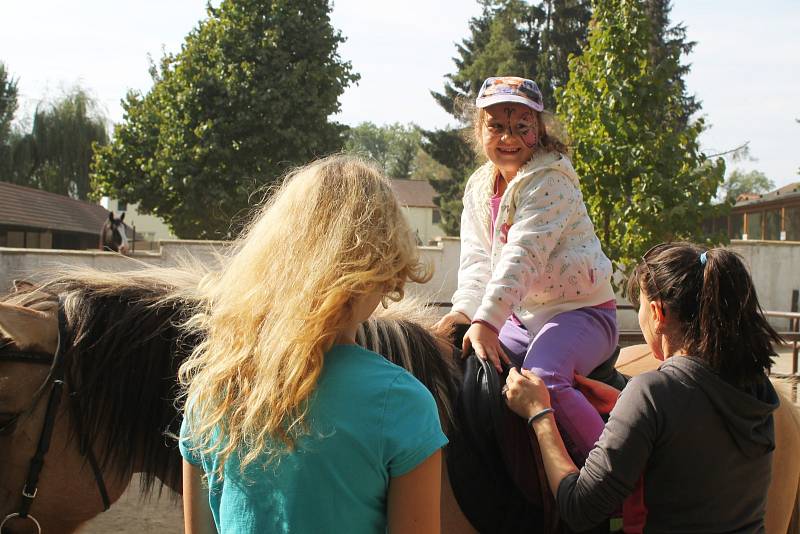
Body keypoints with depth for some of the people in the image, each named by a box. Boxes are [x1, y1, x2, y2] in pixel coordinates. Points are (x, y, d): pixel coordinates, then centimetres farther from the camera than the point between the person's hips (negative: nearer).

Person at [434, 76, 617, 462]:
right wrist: (464, 310, -19)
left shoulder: (550, 181, -14)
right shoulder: (478, 188, 10)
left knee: (542, 378, -33)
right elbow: (477, 259, 1)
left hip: (580, 310, -7)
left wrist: (487, 320, -33)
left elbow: (523, 255, -25)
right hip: (523, 315, 8)